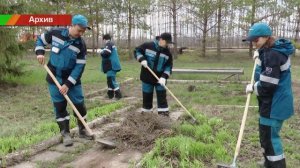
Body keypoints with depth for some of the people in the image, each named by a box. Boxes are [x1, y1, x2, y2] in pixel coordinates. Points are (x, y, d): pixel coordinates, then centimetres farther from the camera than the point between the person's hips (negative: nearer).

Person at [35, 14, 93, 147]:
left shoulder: (81, 45, -11)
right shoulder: (55, 33, -10)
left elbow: (79, 67, -12)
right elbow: (40, 39, 9)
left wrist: (68, 84, -18)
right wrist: (40, 52, -10)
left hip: (72, 79, 0)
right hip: (54, 78, 0)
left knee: (79, 104, 3)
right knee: (59, 106, 3)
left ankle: (82, 130, 24)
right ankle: (65, 133, 15)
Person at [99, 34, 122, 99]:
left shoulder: (109, 44, -11)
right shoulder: (112, 44, 19)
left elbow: (106, 53, -24)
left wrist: (101, 52, -4)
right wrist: (103, 52, 15)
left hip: (112, 66, -10)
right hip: (112, 65, 10)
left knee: (112, 80, -8)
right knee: (110, 79, 16)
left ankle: (118, 95, -6)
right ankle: (110, 94, 23)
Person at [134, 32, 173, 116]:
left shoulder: (167, 52, -4)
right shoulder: (147, 46, -10)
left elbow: (169, 66, -4)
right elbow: (137, 51, 0)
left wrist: (164, 77, -17)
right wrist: (142, 59, -19)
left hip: (160, 77, 1)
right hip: (147, 76, -1)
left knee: (161, 94, -1)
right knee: (147, 94, 9)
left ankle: (163, 111, 7)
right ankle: (146, 110, 25)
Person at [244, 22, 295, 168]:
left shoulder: (273, 55, -24)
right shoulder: (276, 49, 7)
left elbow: (267, 86, -26)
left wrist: (252, 88, -9)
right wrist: (259, 54, 15)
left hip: (274, 104, -11)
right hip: (274, 102, 11)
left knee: (269, 138, -3)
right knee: (266, 135, 21)